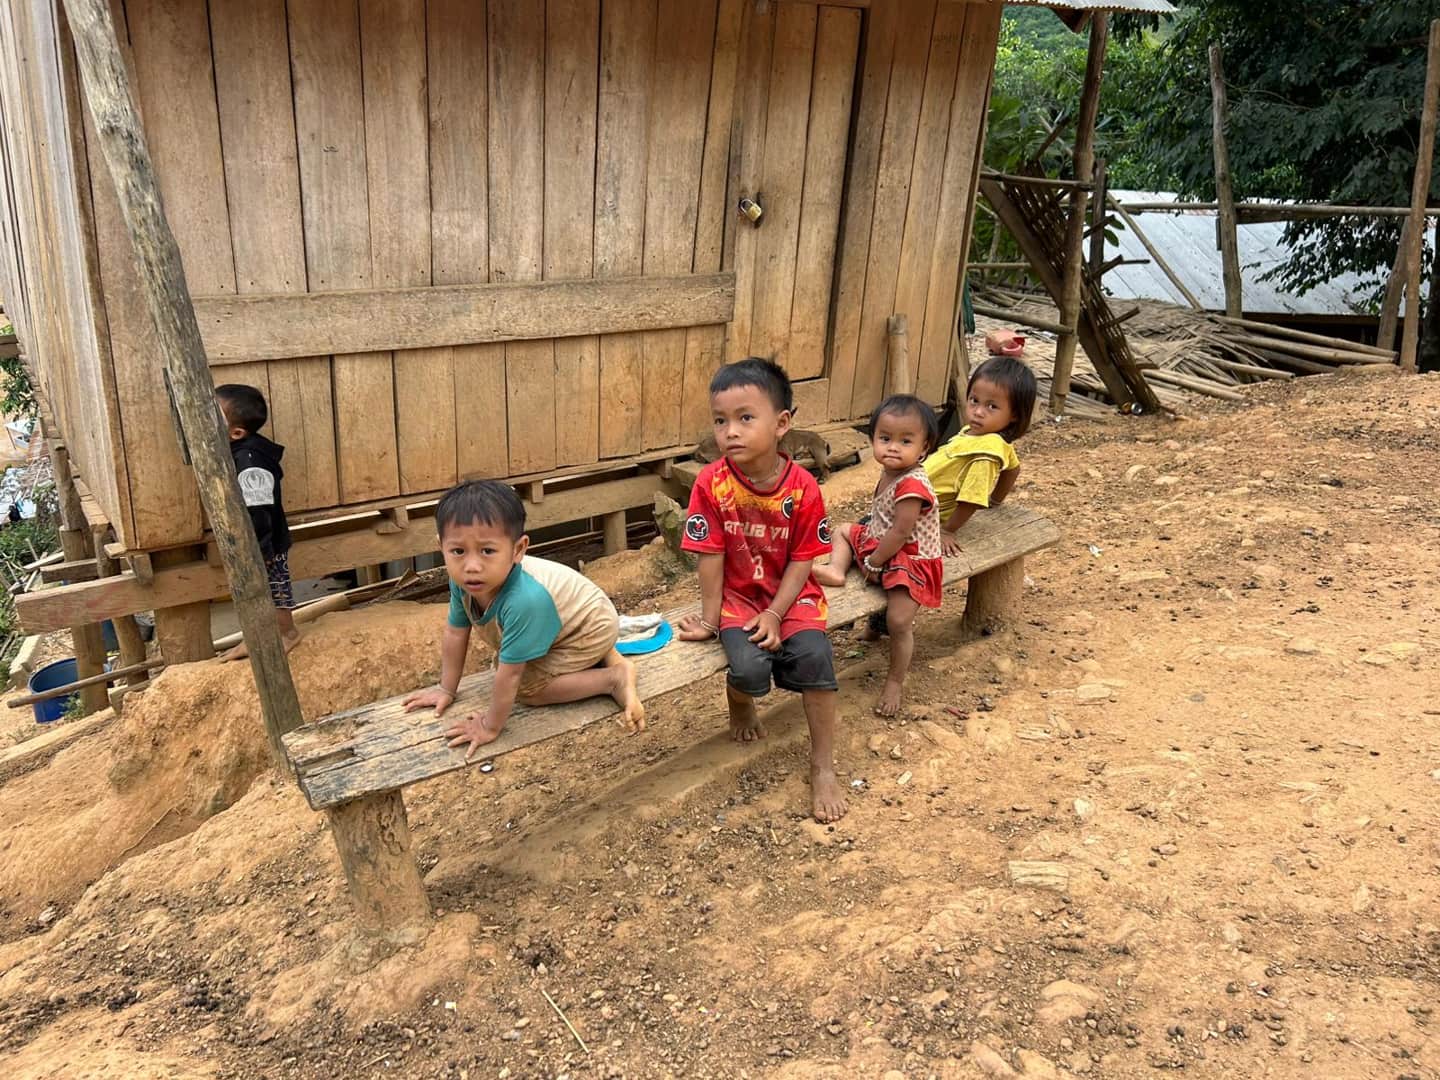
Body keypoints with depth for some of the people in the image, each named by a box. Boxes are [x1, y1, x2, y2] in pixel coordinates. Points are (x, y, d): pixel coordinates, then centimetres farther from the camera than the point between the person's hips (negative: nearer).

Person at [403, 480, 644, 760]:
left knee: (527, 687, -16)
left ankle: (614, 677, -7)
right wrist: (446, 690, 3)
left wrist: (490, 727, -21)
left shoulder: (522, 601, -43)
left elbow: (509, 676, -33)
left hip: (593, 625, -8)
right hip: (561, 621, 8)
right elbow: (455, 634, -4)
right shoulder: (462, 581, -21)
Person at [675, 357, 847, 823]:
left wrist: (774, 615, -18)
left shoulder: (802, 487, -15)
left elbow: (802, 560, -9)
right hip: (738, 595, 0)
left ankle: (823, 766, -6)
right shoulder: (711, 483, -15)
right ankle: (740, 703, 17)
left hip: (792, 595, 1)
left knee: (813, 656, -25)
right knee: (749, 668, -25)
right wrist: (710, 618, -5)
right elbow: (711, 557, -10)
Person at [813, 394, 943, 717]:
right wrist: (871, 554, 5)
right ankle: (836, 571, -7)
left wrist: (872, 563, -17)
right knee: (843, 531, 19)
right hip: (879, 544, 9)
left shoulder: (912, 485, -28)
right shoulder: (889, 473, 0)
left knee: (898, 621, -19)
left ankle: (894, 684, -2)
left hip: (910, 561, -9)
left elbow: (899, 533, -27)